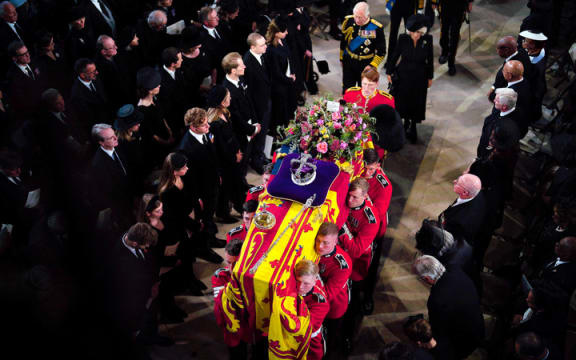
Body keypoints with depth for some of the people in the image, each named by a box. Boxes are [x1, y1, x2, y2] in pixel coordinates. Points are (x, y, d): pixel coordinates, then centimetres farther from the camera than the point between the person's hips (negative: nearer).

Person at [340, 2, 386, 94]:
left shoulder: (376, 28, -20)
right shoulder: (348, 21, -10)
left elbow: (381, 52, -11)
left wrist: (372, 66, -19)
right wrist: (341, 58, 15)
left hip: (366, 64, -3)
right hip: (349, 61, 3)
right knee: (347, 90, 14)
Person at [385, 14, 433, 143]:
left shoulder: (427, 39, -16)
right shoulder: (403, 38, -18)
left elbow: (430, 59, -4)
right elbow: (395, 55, -4)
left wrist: (430, 77, 3)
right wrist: (389, 72, 2)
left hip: (420, 77, 0)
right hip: (404, 75, 0)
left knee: (417, 103, 12)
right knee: (403, 100, 15)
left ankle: (413, 128, 34)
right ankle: (406, 123, 41)